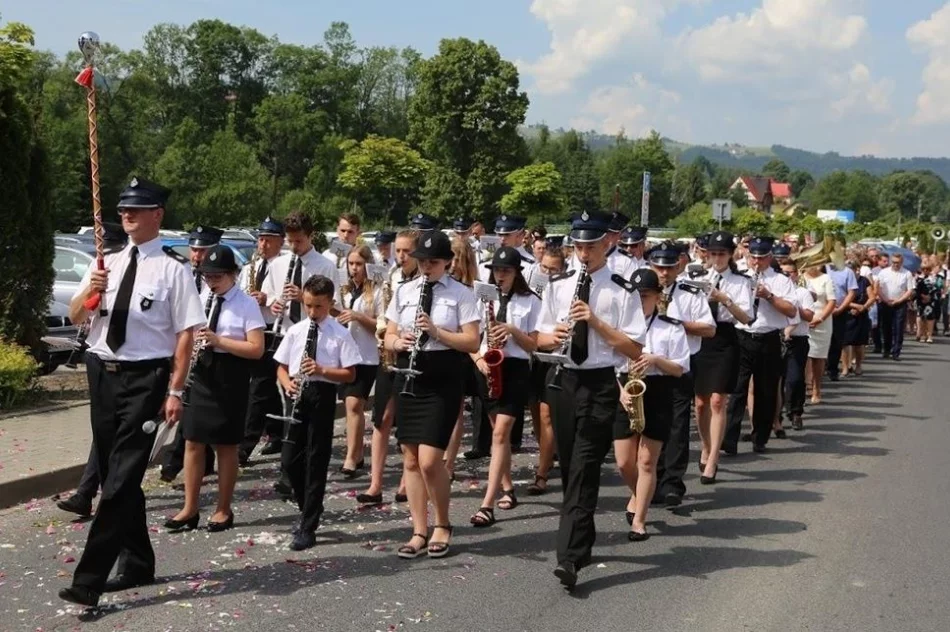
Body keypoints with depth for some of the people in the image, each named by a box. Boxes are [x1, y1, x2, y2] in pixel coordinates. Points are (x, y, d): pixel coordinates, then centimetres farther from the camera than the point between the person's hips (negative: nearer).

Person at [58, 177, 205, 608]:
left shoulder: (172, 268, -7)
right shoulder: (108, 263, 11)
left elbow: (185, 332, -10)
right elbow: (75, 316, 13)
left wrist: (174, 390, -14)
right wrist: (89, 290, -9)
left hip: (145, 378, -7)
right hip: (103, 374, 7)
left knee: (122, 479, -9)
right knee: (115, 475, 14)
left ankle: (88, 580, -8)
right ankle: (137, 564, 29)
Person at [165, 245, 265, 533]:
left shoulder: (247, 304, -10)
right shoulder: (200, 298, 7)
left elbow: (256, 349, -15)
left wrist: (219, 340, -24)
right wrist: (189, 346, -6)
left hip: (230, 378, -5)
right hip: (200, 374, 5)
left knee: (226, 446, 6)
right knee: (193, 442, 6)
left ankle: (223, 510, 18)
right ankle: (190, 509, 14)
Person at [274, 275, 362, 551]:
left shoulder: (340, 334, -3)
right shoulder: (295, 331, 8)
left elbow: (350, 374, -5)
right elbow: (281, 367, 12)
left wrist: (322, 370, -19)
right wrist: (288, 383, -9)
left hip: (323, 396, -4)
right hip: (298, 396, 4)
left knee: (316, 463, 0)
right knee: (290, 460, 6)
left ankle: (308, 527, 7)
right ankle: (309, 511, 29)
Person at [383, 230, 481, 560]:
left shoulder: (461, 294, -3)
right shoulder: (404, 291, 9)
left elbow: (472, 342, -9)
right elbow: (389, 336, 11)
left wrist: (436, 332, -20)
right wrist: (399, 342, -12)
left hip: (443, 381, -5)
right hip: (408, 378, 5)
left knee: (428, 460, -11)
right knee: (410, 460, 7)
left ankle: (442, 525, 12)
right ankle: (420, 532, 17)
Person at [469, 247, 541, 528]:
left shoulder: (530, 301, -1)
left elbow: (534, 345, -1)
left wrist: (512, 330, -17)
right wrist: (479, 360, -9)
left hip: (515, 369, -4)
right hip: (489, 368, 4)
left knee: (500, 433, -13)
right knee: (500, 432, 15)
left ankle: (487, 505, -17)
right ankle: (507, 489, 30)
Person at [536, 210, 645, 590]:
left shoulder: (622, 292, -4)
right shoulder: (558, 286, 9)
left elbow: (634, 349, -8)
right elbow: (540, 338, 12)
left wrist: (596, 321, -18)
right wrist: (553, 335, -12)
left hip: (600, 385, -5)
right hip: (563, 381, 5)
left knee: (584, 469, -13)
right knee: (568, 467, 13)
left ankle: (570, 557, -17)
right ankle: (582, 541, 31)